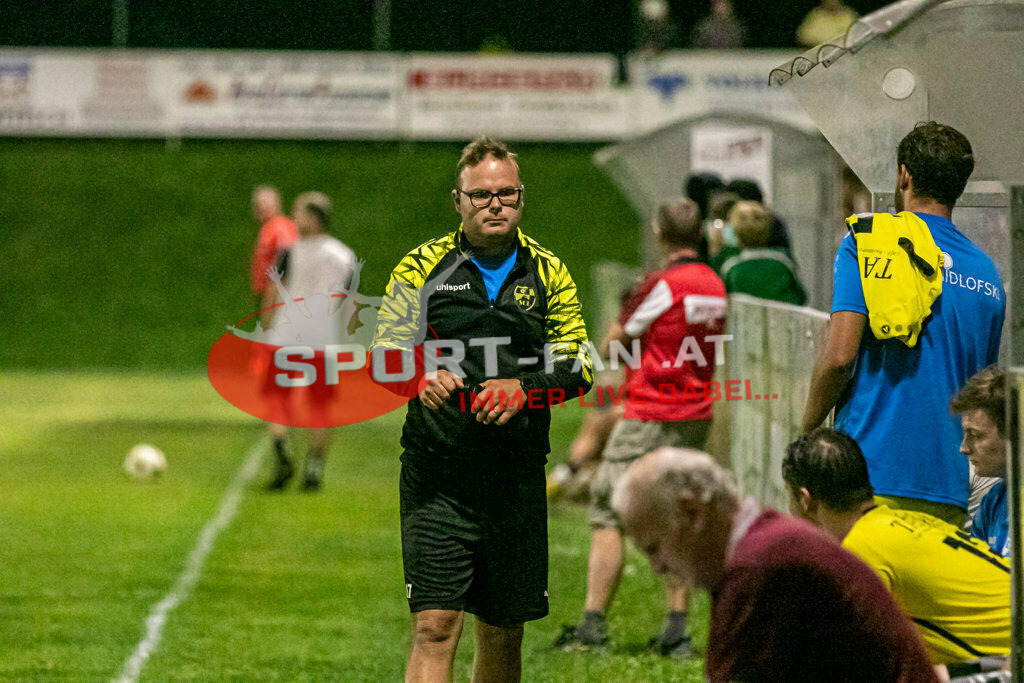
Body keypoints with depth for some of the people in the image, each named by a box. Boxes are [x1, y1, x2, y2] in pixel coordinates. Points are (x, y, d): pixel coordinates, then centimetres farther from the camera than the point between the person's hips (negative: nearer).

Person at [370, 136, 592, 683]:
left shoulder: (547, 273, 9)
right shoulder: (423, 266, 3)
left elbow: (579, 366, 5)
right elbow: (383, 353, -1)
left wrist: (523, 387, -15)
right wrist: (419, 378, -24)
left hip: (518, 482, 3)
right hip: (437, 480, -3)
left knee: (504, 635, 10)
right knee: (435, 627, -13)